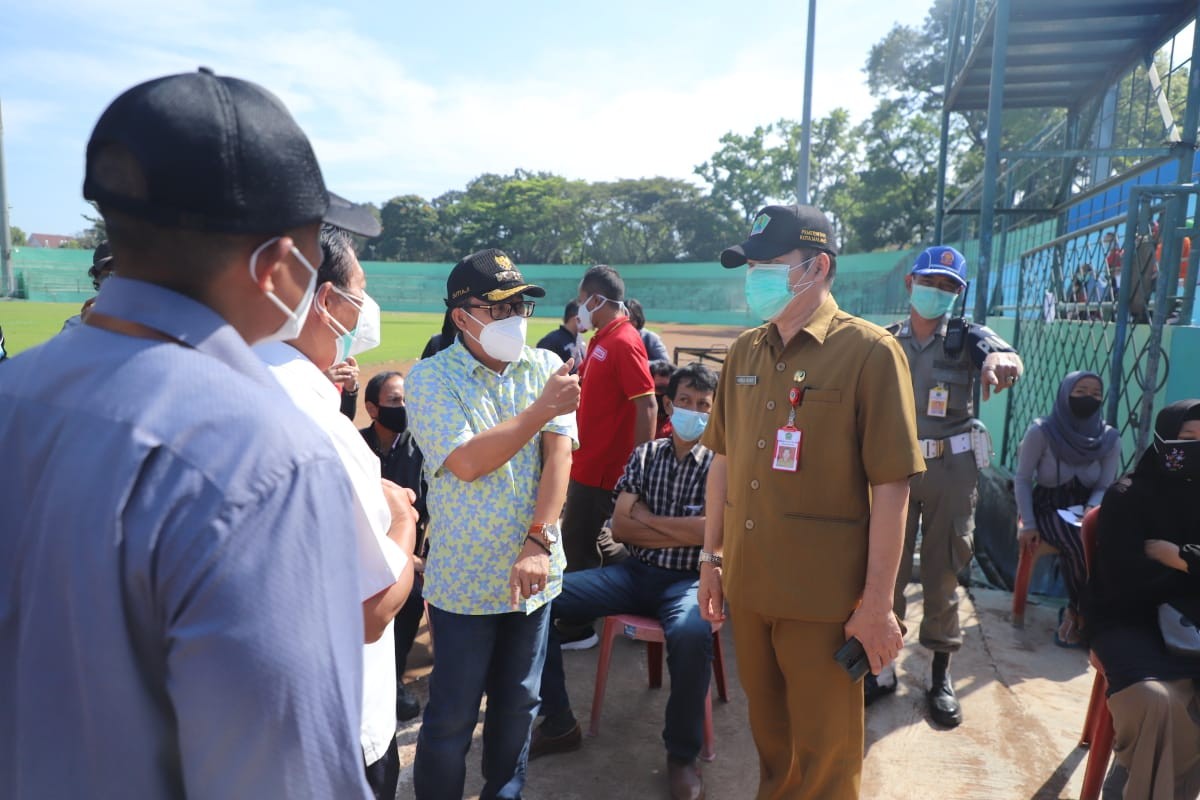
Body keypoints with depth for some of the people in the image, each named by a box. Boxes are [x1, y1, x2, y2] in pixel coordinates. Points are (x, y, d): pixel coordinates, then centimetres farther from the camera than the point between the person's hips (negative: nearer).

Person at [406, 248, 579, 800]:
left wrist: (538, 542, -16)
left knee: (519, 703, 18)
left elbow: (559, 455, -7)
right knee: (452, 718, 8)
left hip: (533, 573, 4)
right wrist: (542, 409, -19)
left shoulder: (546, 367, 1)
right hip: (465, 581, -3)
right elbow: (466, 463, -19)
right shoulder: (430, 378, -8)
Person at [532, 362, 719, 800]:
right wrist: (680, 533, -6)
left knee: (691, 635, -40)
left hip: (688, 579, -4)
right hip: (635, 573, 4)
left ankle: (683, 754, -13)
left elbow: (710, 531, -14)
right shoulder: (645, 455, 11)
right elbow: (620, 526, 3)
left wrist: (646, 518, -4)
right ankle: (559, 722, 1)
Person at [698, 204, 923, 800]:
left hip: (824, 595, -5)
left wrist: (877, 603, -14)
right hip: (747, 584, 5)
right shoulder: (744, 352, 5)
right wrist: (711, 558, 10)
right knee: (767, 728, 23)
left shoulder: (869, 352, -13)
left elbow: (891, 487, -14)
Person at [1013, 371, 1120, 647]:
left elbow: (1105, 487, 2)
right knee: (1078, 544, -32)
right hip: (1047, 508, -3)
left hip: (1084, 511, 3)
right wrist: (1028, 525, -11)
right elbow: (1022, 479, -4)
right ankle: (1082, 613, -5)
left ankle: (1074, 613, -8)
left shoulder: (1109, 438, 1)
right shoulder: (1041, 432, -9)